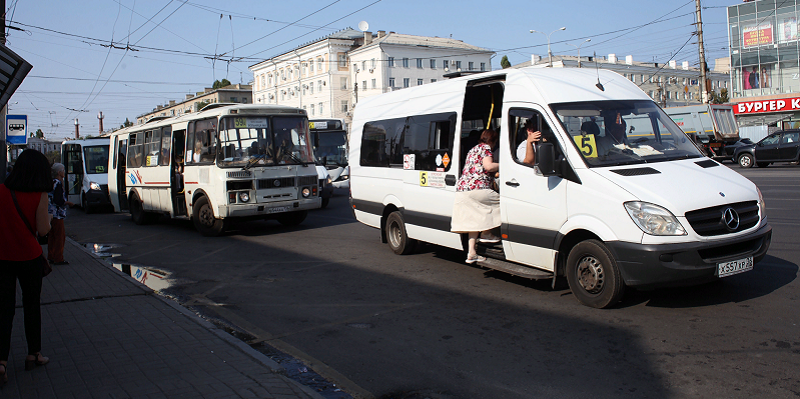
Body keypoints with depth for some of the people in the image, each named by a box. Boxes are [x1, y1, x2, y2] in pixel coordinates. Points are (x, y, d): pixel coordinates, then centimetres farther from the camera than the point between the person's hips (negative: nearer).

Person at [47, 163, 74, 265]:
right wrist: (68, 203, -6)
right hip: (57, 214, -10)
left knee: (52, 236, 14)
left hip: (50, 213, 10)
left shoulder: (51, 182, 13)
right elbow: (58, 201, -22)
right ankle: (58, 259, 0)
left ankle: (51, 257, 21)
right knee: (60, 236, -3)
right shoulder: (58, 183, -16)